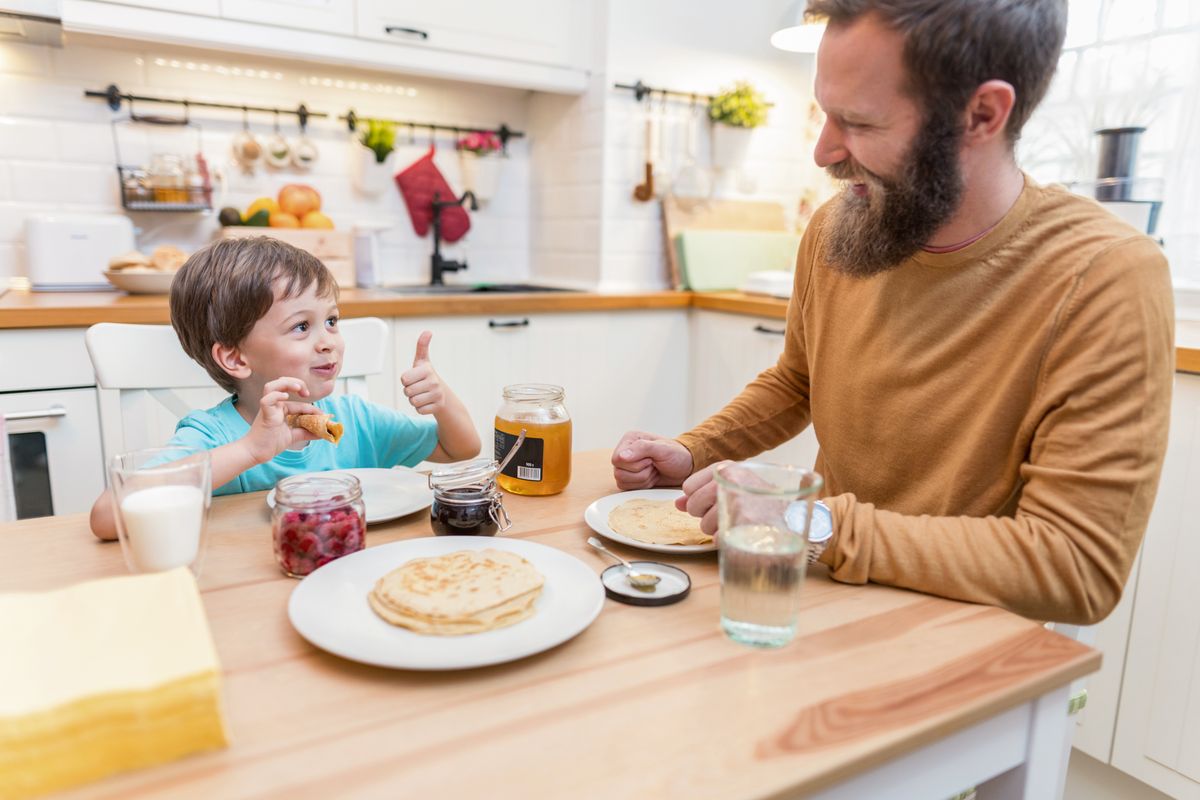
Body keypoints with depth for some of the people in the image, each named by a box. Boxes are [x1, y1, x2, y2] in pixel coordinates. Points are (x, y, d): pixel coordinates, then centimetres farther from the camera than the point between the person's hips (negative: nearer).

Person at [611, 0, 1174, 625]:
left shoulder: (1107, 280, -20)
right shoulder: (833, 229, -4)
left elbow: (1079, 568, -23)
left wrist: (821, 522, -29)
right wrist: (691, 455, -2)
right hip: (828, 594, 5)